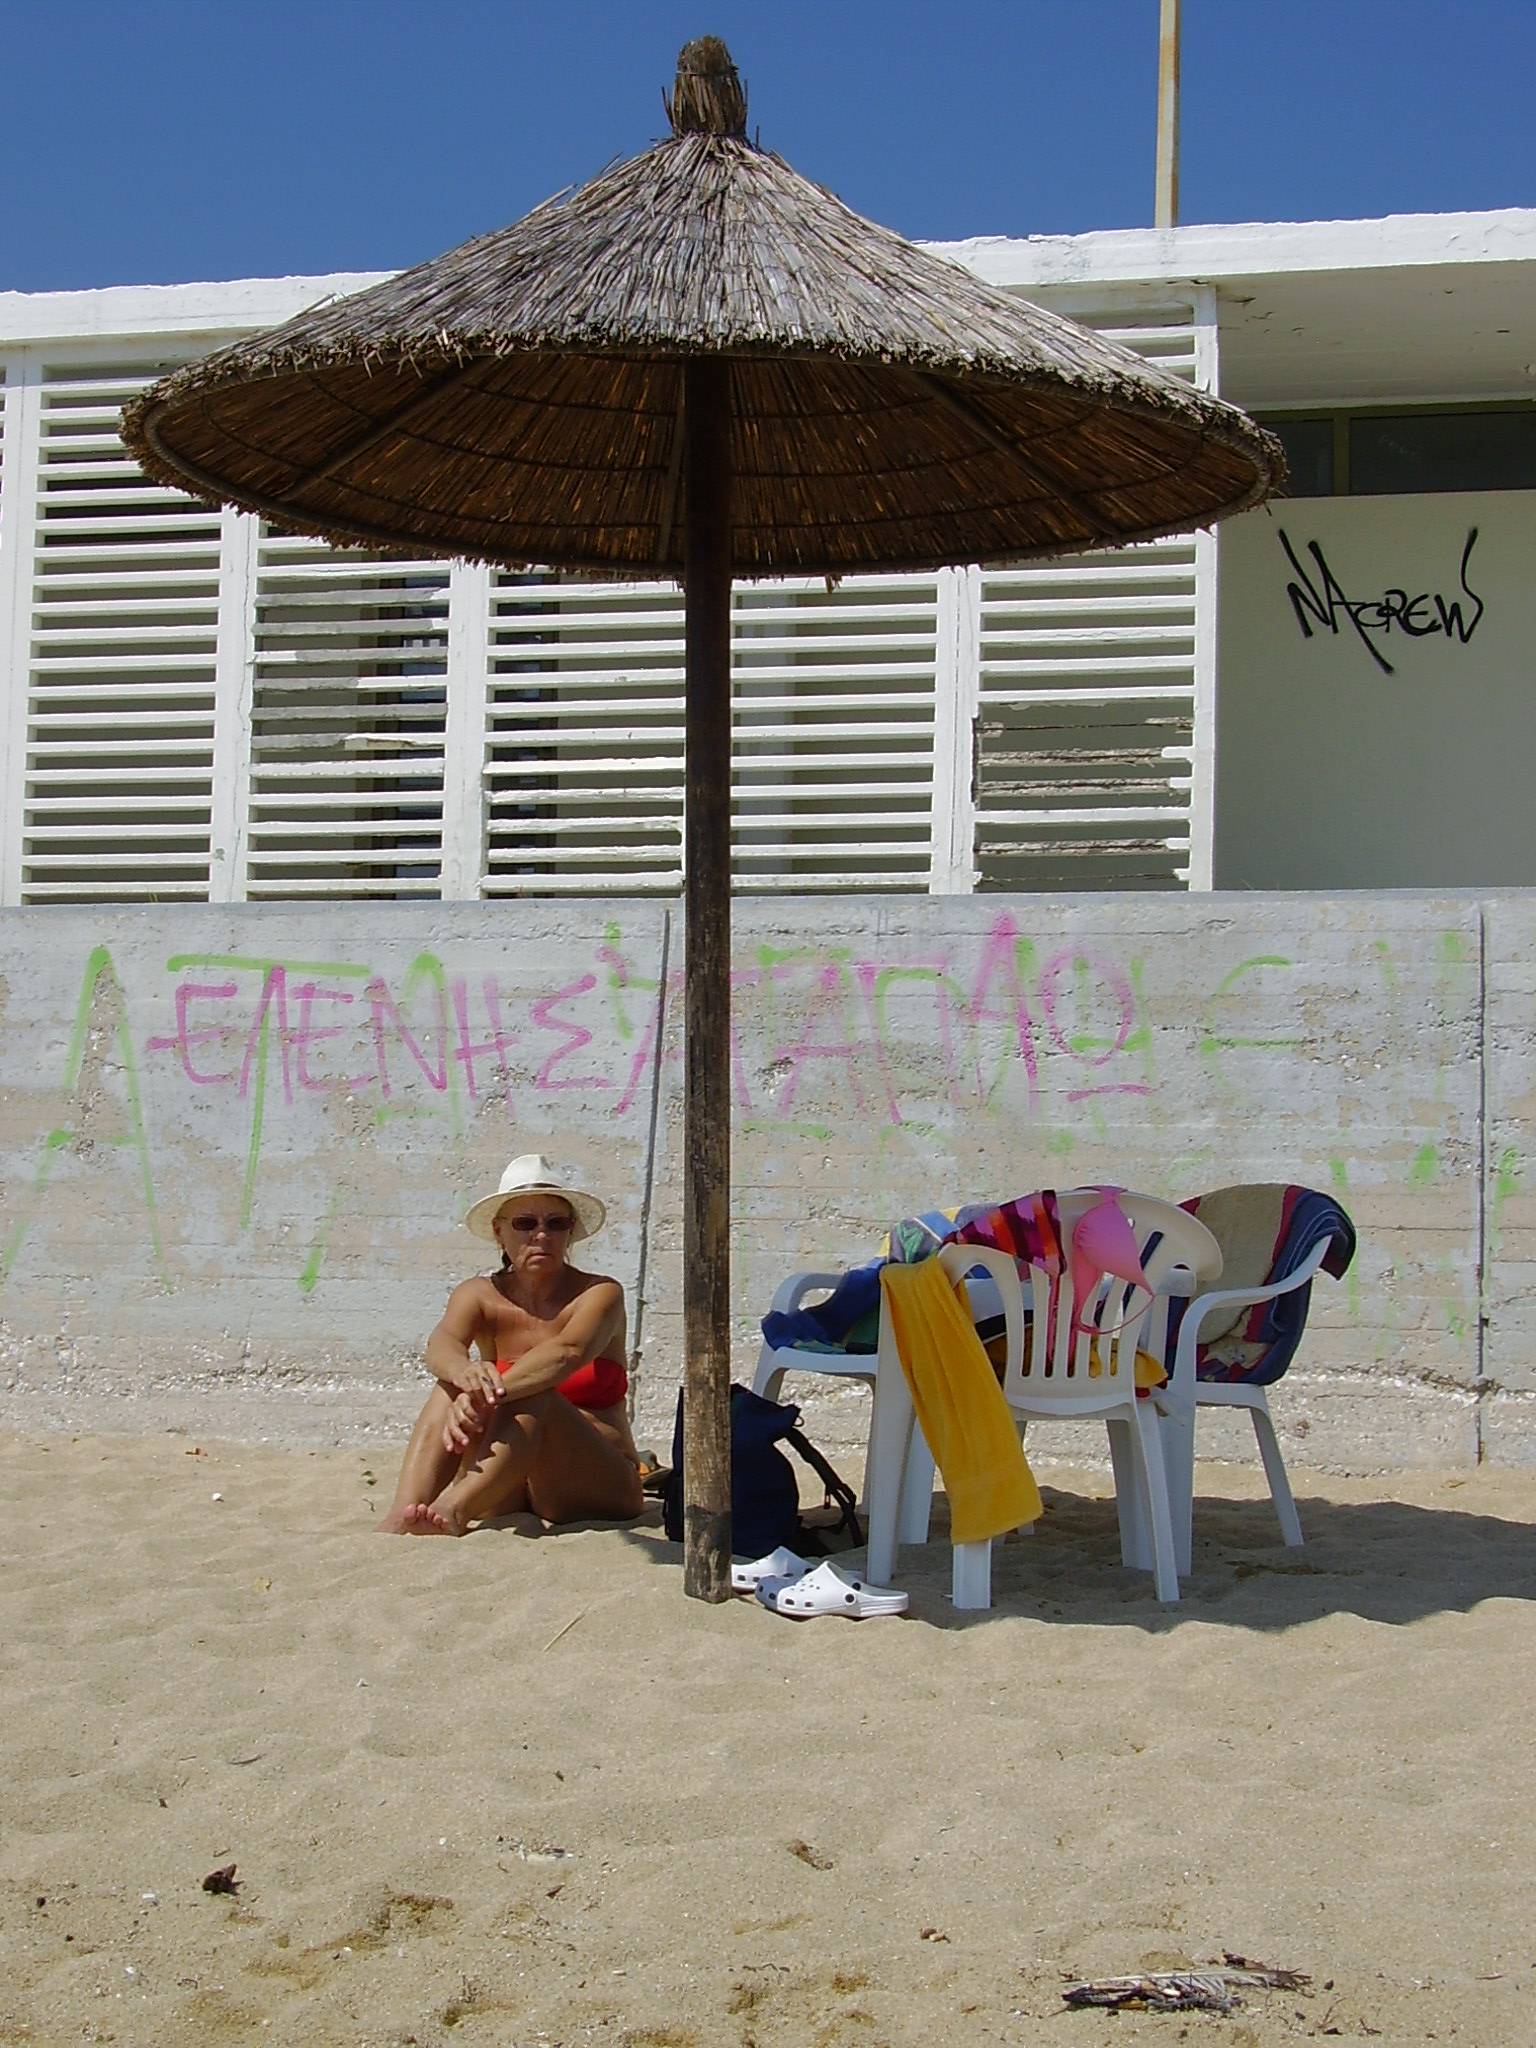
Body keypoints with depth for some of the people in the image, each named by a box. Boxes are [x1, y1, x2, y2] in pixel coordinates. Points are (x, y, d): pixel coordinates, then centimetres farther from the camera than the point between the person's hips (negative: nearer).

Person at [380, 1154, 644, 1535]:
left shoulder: (600, 1294, -4)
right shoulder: (479, 1295, 5)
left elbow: (569, 1352, -27)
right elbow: (441, 1343, -19)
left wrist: (488, 1393, -44)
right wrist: (465, 1372, -44)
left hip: (596, 1486, -3)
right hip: (505, 1495, 3)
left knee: (532, 1396, -30)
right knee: (453, 1388, -21)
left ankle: (453, 1510, -53)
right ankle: (401, 1514, -42)